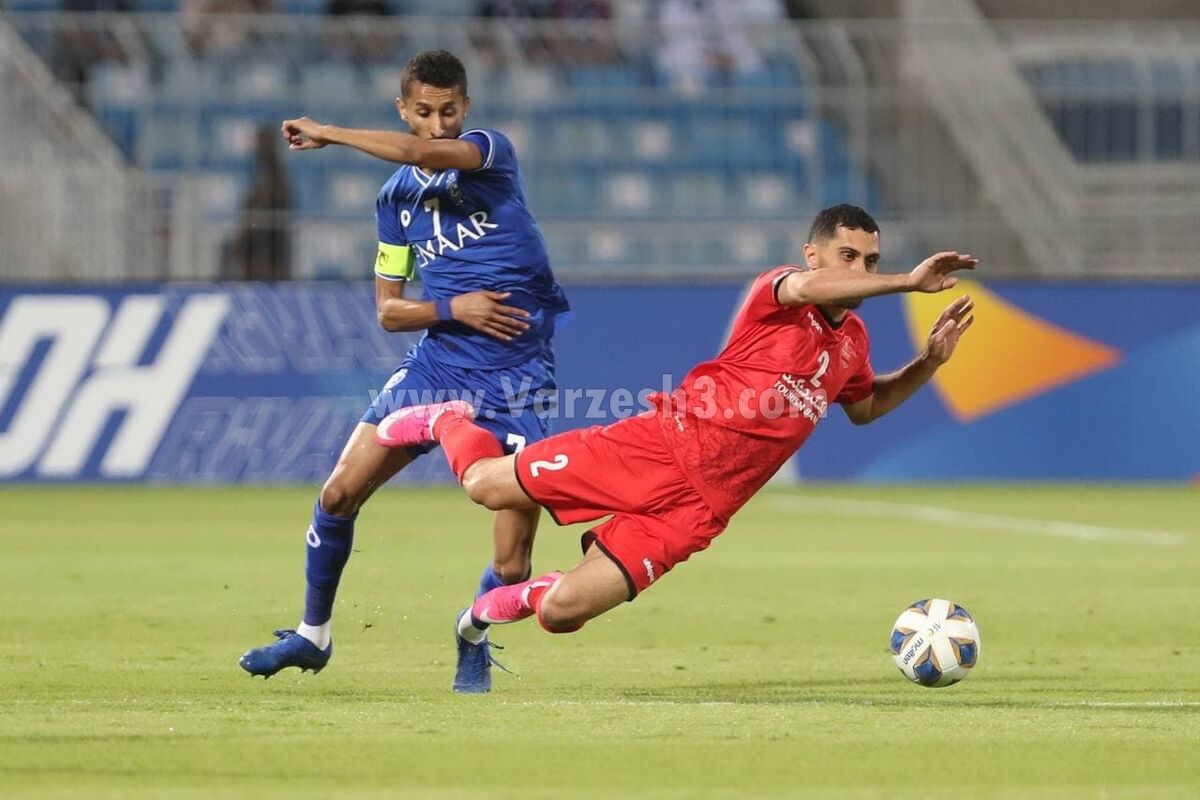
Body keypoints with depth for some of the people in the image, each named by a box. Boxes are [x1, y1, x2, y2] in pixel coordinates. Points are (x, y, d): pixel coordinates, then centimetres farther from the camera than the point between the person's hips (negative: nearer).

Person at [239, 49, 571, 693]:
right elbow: (389, 311, 11)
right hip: (435, 366, 4)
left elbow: (429, 153, -29)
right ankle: (313, 634, 17)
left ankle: (473, 643, 25)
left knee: (511, 566, -8)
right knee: (340, 493, -4)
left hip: (515, 380, -4)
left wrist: (327, 134, -19)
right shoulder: (396, 201, 8)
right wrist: (452, 309, -9)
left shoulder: (492, 154, -6)